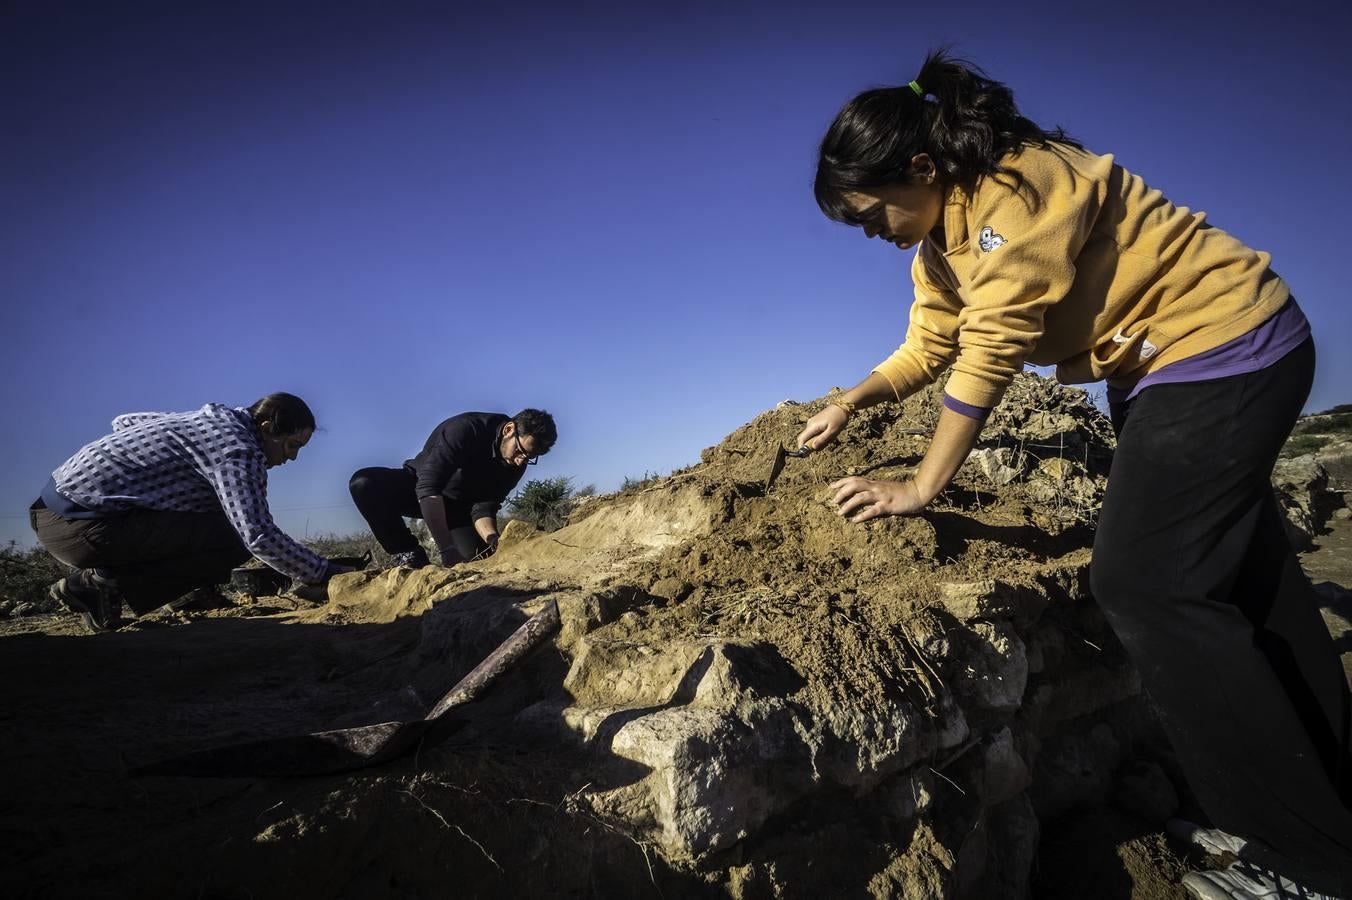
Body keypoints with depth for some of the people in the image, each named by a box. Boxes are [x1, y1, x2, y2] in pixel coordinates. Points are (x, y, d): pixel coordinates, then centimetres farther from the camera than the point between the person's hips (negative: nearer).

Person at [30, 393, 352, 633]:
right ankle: (107, 583, -10)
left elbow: (123, 421, 25)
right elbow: (260, 537, -25)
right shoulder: (240, 448, -16)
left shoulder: (209, 418, 13)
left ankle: (96, 581, 11)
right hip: (86, 525, -10)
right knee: (236, 540, -15)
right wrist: (326, 573, -16)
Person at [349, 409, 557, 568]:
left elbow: (484, 507, -18)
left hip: (458, 505, 4)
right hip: (419, 490, -4)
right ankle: (410, 556, -18)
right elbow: (427, 488, -43)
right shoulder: (466, 429, -34)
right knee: (364, 484, -33)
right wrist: (447, 549, -50)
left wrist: (492, 539, -40)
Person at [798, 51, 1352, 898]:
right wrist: (850, 401, -3)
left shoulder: (1018, 191, -26)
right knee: (1245, 584, 15)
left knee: (1145, 583, -15)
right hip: (1159, 372, 10)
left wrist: (920, 489, -23)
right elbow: (930, 344, 8)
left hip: (1225, 346, -10)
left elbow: (988, 355, -28)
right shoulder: (942, 233, 2)